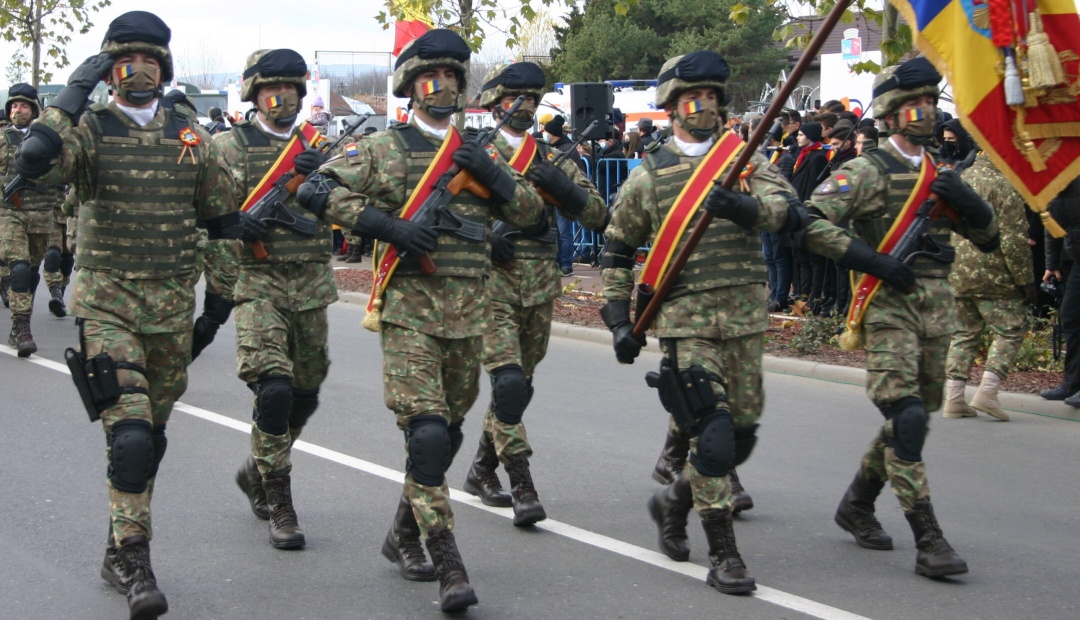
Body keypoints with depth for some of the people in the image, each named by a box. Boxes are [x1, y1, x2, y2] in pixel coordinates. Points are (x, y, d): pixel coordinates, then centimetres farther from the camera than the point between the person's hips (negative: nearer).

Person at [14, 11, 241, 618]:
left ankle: (121, 553, 27)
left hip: (172, 303, 4)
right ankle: (135, 560, -10)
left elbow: (224, 220, 15)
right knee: (130, 432, -17)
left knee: (150, 433, 12)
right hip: (106, 300, -4)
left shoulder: (192, 135, 7)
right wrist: (75, 93, -20)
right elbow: (35, 162, -25)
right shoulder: (88, 129, -3)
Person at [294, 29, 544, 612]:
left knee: (447, 430, 13)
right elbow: (315, 190, -9)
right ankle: (448, 566, -14)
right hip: (408, 308, -5)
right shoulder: (384, 148, 1)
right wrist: (388, 225, -17)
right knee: (425, 432, -15)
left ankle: (404, 533, 32)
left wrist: (491, 174, -5)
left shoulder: (476, 153, 15)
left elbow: (531, 211, 14)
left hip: (468, 313, 5)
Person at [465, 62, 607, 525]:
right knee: (509, 383, -16)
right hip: (491, 285, -5)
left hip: (540, 290, 5)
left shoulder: (552, 159, 12)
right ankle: (522, 487, -14)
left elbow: (598, 216, 7)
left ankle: (482, 471, 30)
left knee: (519, 385, 13)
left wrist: (562, 186, -12)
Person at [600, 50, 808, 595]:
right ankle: (722, 554, -3)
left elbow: (791, 212, -8)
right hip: (685, 319, -3)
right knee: (712, 432, -13)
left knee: (741, 436, 9)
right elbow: (616, 252, 13)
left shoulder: (746, 158, 8)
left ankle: (675, 498, 36)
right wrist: (619, 320, 5)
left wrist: (744, 206, -26)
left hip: (745, 316, 3)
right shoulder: (648, 176, 5)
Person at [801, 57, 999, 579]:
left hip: (936, 308, 7)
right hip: (887, 307, -7)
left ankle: (857, 503, 34)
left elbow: (988, 239, 16)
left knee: (912, 416, 14)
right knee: (906, 419, -15)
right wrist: (872, 260, -20)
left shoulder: (939, 176, 15)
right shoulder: (867, 171, -5)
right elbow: (810, 224, -15)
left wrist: (967, 201, -5)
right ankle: (928, 541, -15)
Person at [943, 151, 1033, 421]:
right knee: (1010, 331, 3)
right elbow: (1014, 240, -15)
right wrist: (1026, 279, -9)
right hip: (994, 276, -7)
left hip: (956, 275, 7)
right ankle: (987, 391, -8)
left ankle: (954, 398, 8)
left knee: (964, 333, 13)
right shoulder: (1004, 186, -12)